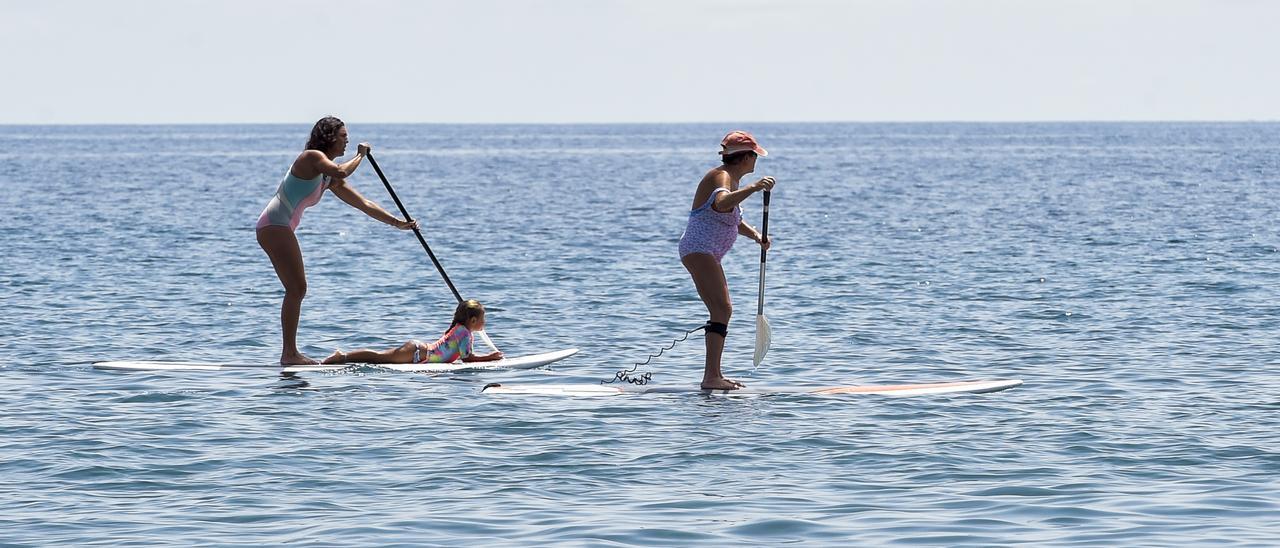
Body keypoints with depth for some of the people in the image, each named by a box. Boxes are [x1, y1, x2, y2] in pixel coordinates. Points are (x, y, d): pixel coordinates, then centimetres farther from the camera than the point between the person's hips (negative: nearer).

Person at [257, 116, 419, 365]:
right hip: (274, 225, -10)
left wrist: (397, 223, 17)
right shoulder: (311, 157, -8)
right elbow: (341, 172, -27)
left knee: (297, 290, 11)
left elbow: (362, 204, 21)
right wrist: (360, 155, -9)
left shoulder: (329, 180, 19)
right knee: (296, 289, -12)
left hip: (280, 230, 10)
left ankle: (290, 353, 14)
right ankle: (289, 354, -13)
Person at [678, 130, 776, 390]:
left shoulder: (732, 179, 18)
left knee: (721, 311, 17)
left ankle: (714, 375, 24)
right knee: (722, 310, -20)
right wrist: (754, 188, -47)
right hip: (699, 250, -11)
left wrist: (756, 235, 12)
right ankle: (711, 377, -27)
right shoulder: (721, 177, -14)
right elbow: (722, 203, -38)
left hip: (707, 255, 11)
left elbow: (734, 221, 29)